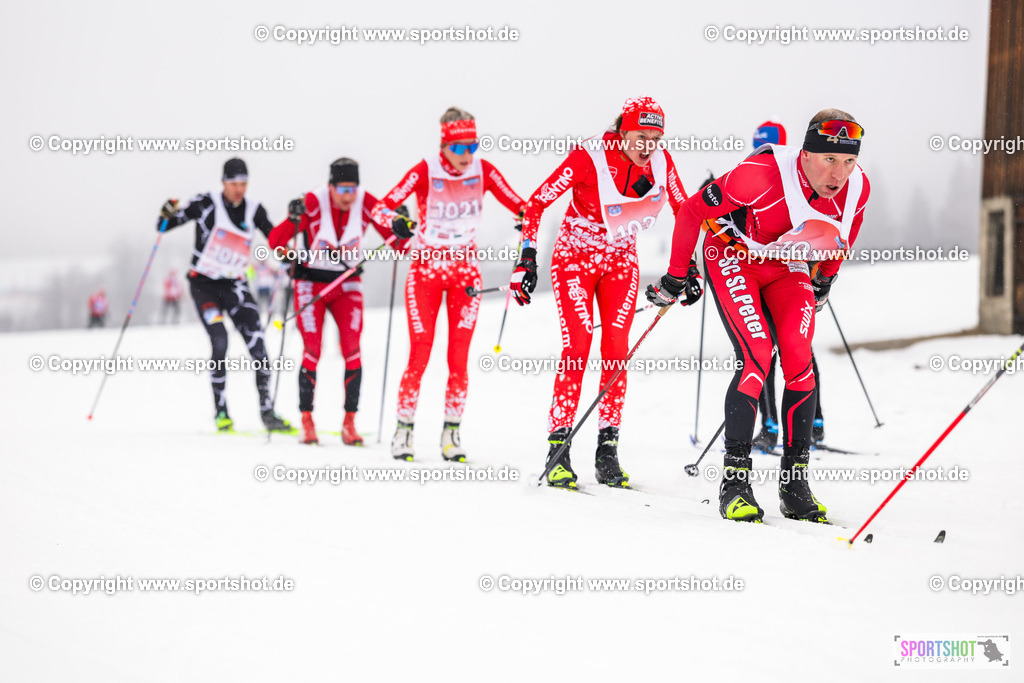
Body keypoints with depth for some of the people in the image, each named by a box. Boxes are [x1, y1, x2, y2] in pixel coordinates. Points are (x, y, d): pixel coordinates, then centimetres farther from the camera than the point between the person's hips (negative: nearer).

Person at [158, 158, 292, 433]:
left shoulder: (254, 211, 1)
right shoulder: (206, 203, -9)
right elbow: (166, 225, -7)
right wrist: (167, 214, -29)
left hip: (235, 285, 3)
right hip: (203, 283, -3)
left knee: (257, 344, -11)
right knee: (220, 342, -19)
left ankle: (266, 410, -5)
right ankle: (221, 412, -6)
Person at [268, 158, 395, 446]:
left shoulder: (366, 203, -13)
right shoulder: (313, 202, -20)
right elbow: (274, 243, -22)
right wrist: (292, 220, -38)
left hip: (347, 285, 2)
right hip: (311, 283, -2)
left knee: (352, 351, -11)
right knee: (312, 351, -11)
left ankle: (349, 422, -4)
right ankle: (306, 420, 0)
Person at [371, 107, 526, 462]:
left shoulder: (483, 171, -6)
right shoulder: (424, 172, -14)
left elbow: (518, 204, -4)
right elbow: (382, 207, -19)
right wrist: (397, 222, -41)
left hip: (464, 271, 2)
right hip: (426, 269, -2)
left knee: (459, 357, -3)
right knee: (419, 355, -6)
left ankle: (452, 433, 6)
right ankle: (404, 429, 8)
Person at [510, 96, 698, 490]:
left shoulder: (661, 163, -12)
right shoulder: (590, 157, -25)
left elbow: (685, 212, 5)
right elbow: (537, 203, -19)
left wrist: (689, 267, 2)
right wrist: (527, 259, -23)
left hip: (620, 261, 4)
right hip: (574, 257, -4)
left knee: (617, 349, -5)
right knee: (577, 346, -14)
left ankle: (607, 452, 1)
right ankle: (558, 450, -8)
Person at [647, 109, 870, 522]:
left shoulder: (857, 188, -17)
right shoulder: (764, 174, -34)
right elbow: (693, 212, -22)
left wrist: (825, 281, 18)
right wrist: (675, 278, -13)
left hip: (790, 271, 5)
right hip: (734, 258, -5)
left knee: (799, 362, -12)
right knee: (756, 358, -21)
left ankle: (795, 484, -3)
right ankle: (734, 483, -14)